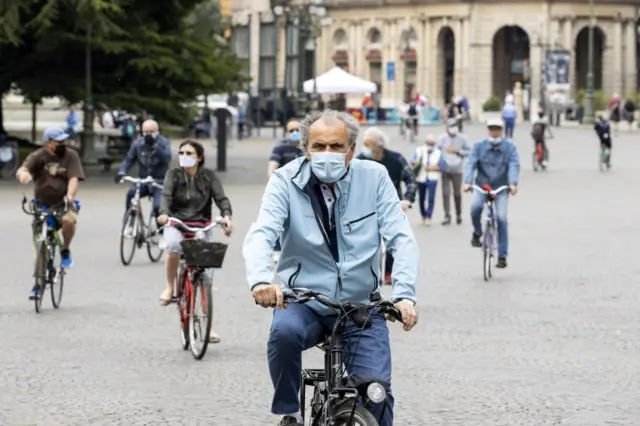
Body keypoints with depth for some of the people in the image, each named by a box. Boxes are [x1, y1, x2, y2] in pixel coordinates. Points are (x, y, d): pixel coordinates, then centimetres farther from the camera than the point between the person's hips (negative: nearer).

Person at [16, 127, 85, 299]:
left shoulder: (71, 156, -5)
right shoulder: (38, 156, -6)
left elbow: (74, 179, -16)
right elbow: (21, 171, -21)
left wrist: (70, 196, -36)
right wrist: (23, 173, -48)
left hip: (63, 204, -1)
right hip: (42, 206, 1)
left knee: (69, 220, -36)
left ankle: (65, 251, -8)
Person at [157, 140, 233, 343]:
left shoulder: (209, 176, 1)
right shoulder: (174, 174, 0)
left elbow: (221, 197, -10)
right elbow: (166, 195, -15)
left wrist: (226, 215, -32)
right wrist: (164, 213, -37)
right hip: (176, 224, -1)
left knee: (207, 274, -5)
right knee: (173, 245, -38)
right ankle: (169, 288, -15)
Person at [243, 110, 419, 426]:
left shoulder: (374, 178, -4)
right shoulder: (286, 181, -8)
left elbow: (401, 239, -9)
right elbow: (261, 234, -22)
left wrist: (404, 294, -25)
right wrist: (261, 279, -44)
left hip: (361, 307, 1)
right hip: (304, 302, -1)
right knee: (284, 331, -34)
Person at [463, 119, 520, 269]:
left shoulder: (509, 147, -2)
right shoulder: (479, 146, 0)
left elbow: (514, 165, -13)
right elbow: (471, 164, -10)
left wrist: (513, 184, -30)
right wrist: (467, 182, -26)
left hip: (501, 188, 0)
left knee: (501, 218, -11)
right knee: (476, 206, -30)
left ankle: (502, 256, -4)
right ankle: (477, 233, 1)